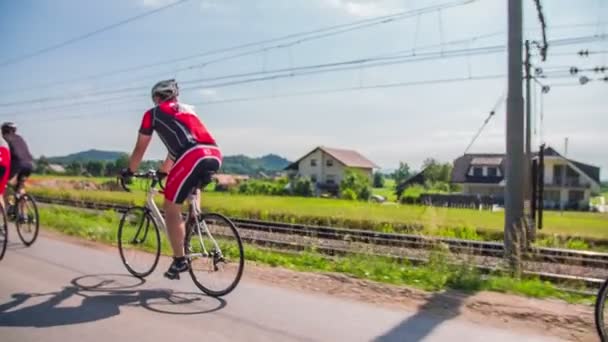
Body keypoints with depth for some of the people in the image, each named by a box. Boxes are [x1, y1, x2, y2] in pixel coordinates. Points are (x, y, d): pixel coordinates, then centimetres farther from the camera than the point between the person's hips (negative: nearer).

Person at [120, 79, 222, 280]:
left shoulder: (153, 113, 18)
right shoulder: (186, 110, 36)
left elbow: (140, 149, 24)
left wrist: (129, 171, 40)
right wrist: (162, 172, 53)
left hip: (193, 157, -6)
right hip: (215, 156, 6)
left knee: (171, 209, 8)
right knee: (193, 183, 40)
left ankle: (179, 261, 9)